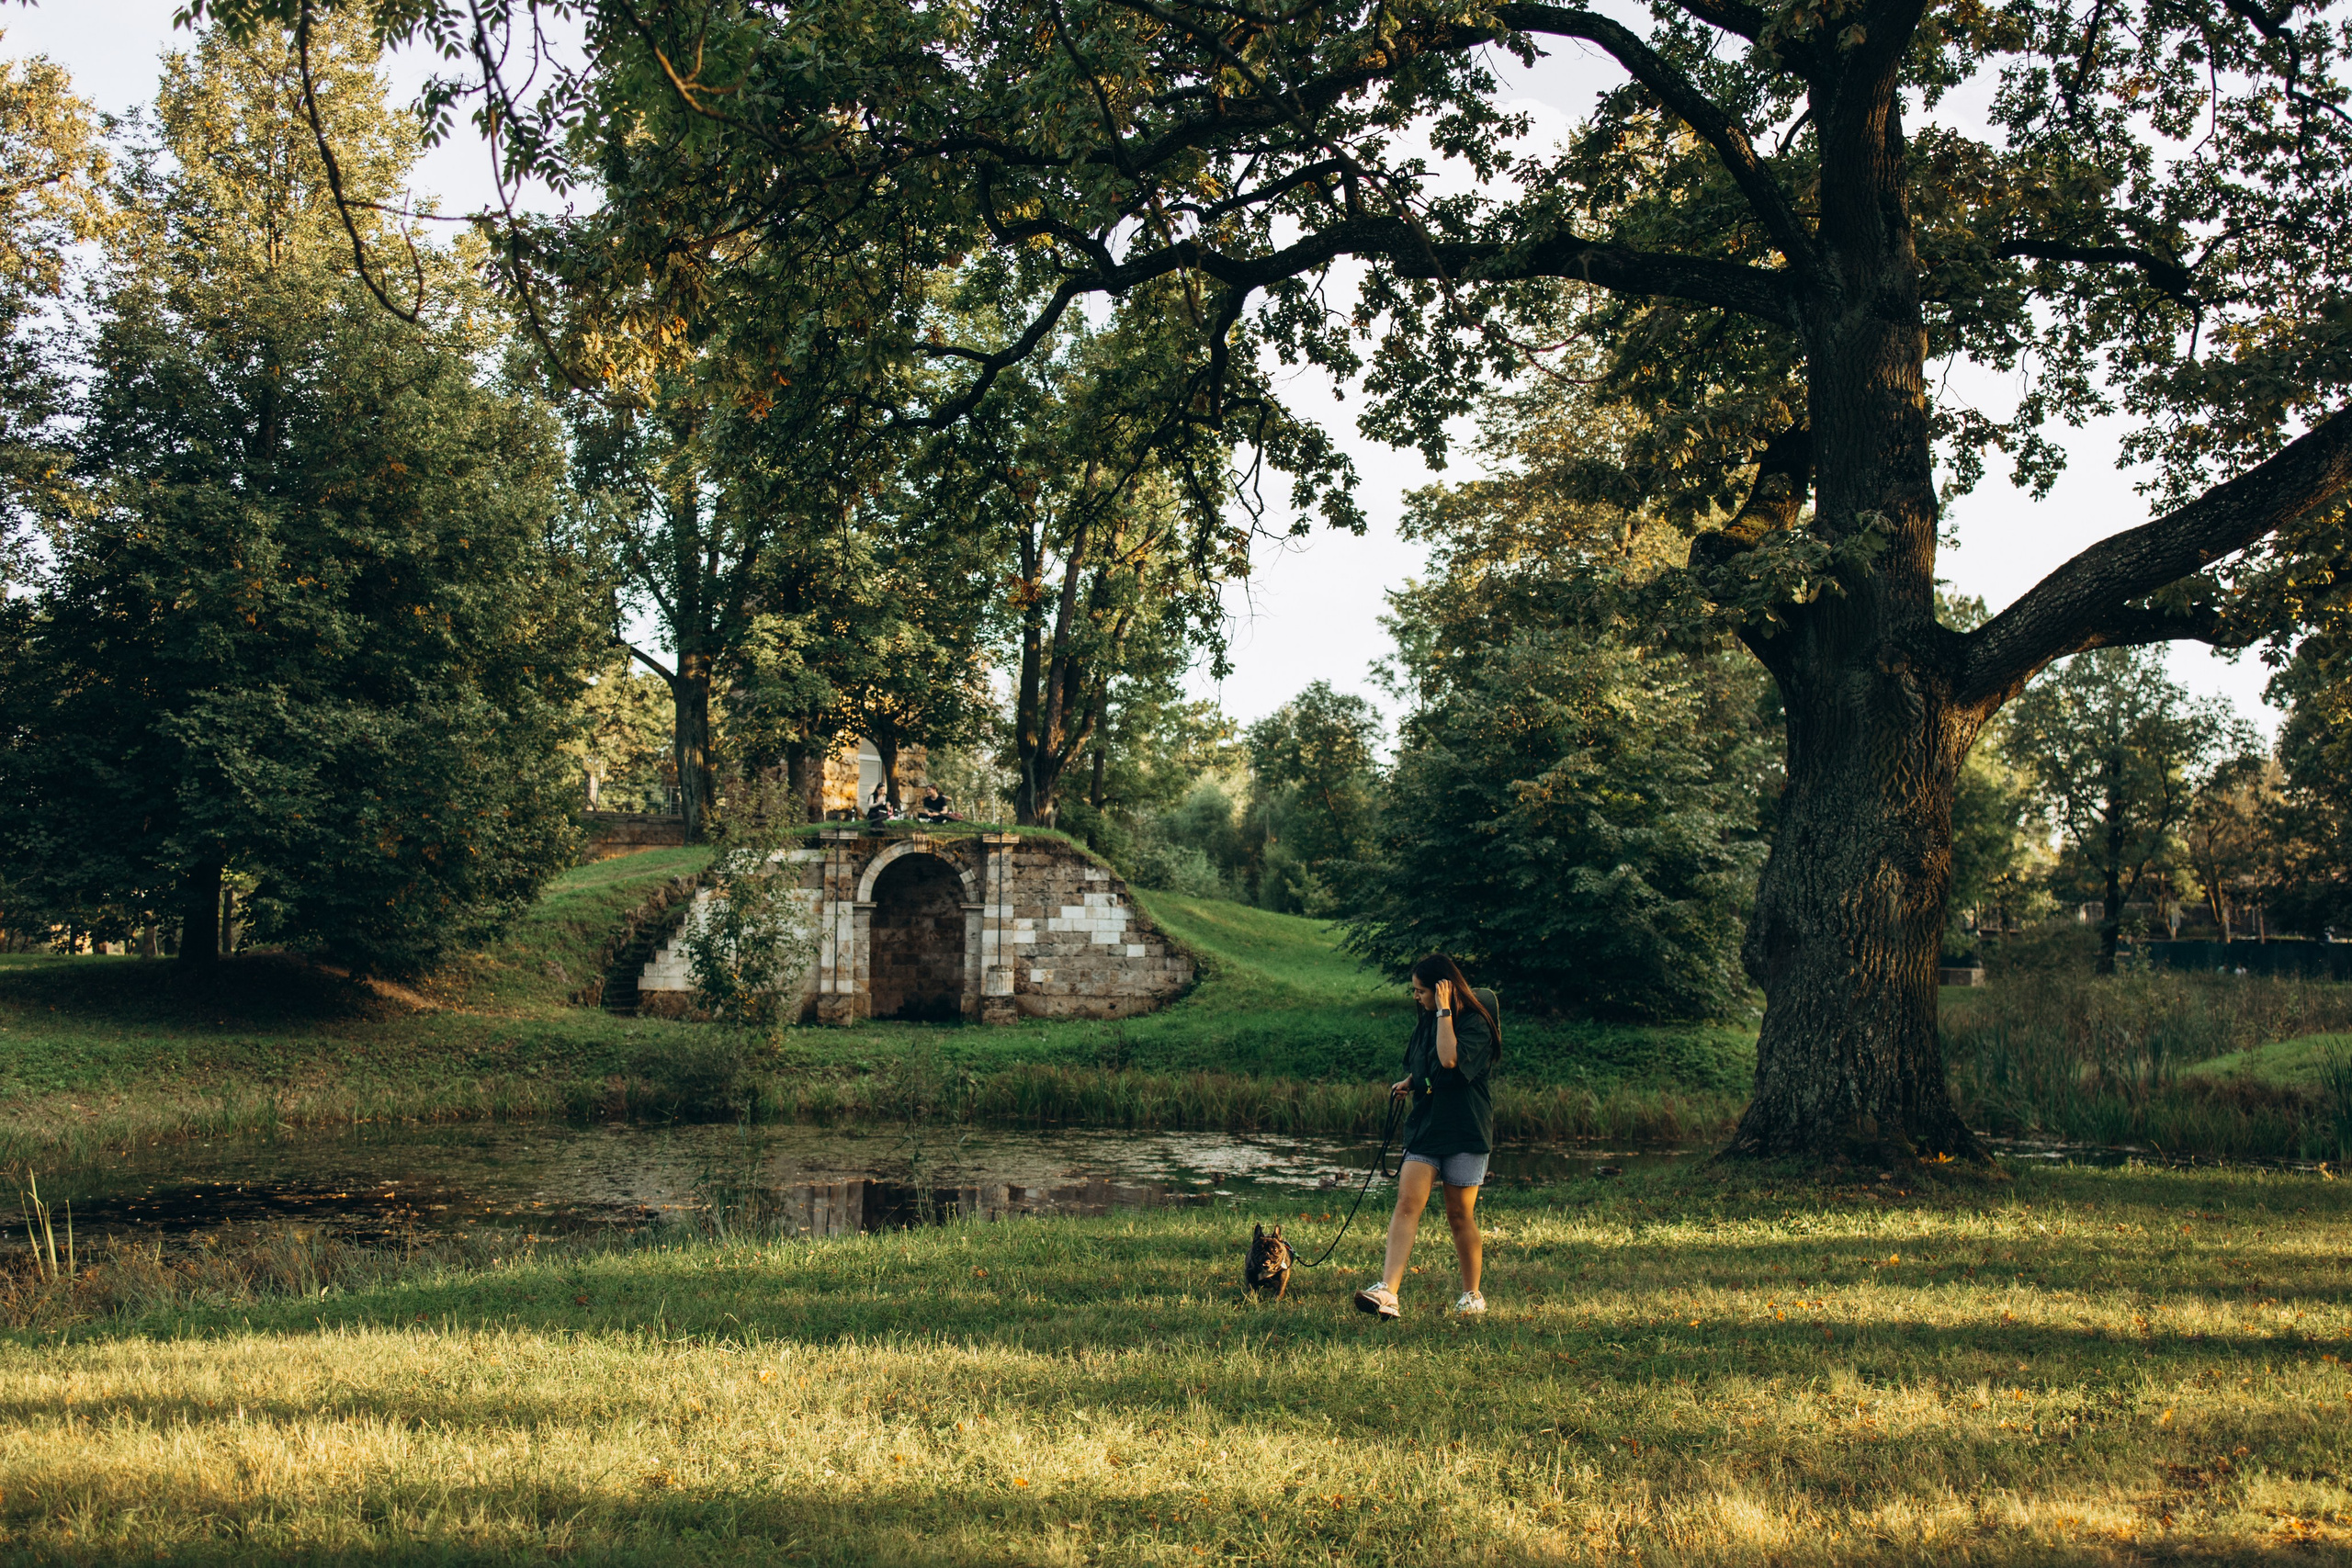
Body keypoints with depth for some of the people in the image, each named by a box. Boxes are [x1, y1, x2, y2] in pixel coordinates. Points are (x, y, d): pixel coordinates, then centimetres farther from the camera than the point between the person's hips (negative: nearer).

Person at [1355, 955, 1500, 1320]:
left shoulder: (1475, 1023, -11)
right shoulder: (1426, 1021, 12)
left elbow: (1450, 1059, -29)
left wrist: (1444, 1011, -22)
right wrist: (1408, 1082, 8)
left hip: (1464, 1130, -6)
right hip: (1424, 1126, 6)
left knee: (1460, 1214, 3)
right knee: (1407, 1202, -11)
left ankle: (1472, 1294, 22)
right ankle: (1387, 1291, -22)